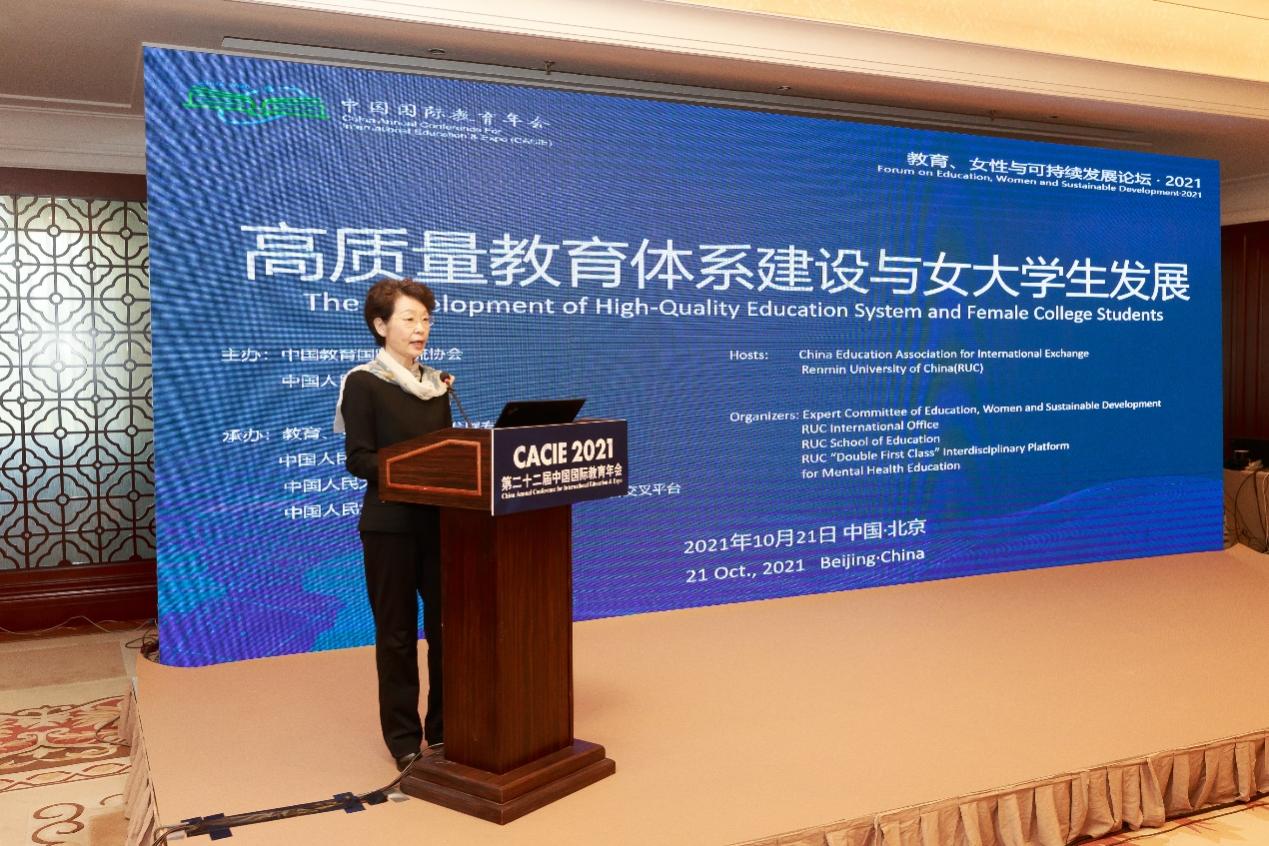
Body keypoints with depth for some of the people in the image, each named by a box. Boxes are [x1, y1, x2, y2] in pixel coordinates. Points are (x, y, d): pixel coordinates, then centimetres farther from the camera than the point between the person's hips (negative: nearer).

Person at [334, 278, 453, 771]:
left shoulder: (436, 385, 12)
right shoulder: (363, 383, -5)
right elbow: (359, 460, -11)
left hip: (438, 518, 5)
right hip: (390, 522, -5)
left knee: (447, 622, 7)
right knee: (397, 630, 4)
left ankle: (444, 728, 22)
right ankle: (404, 738, 16)